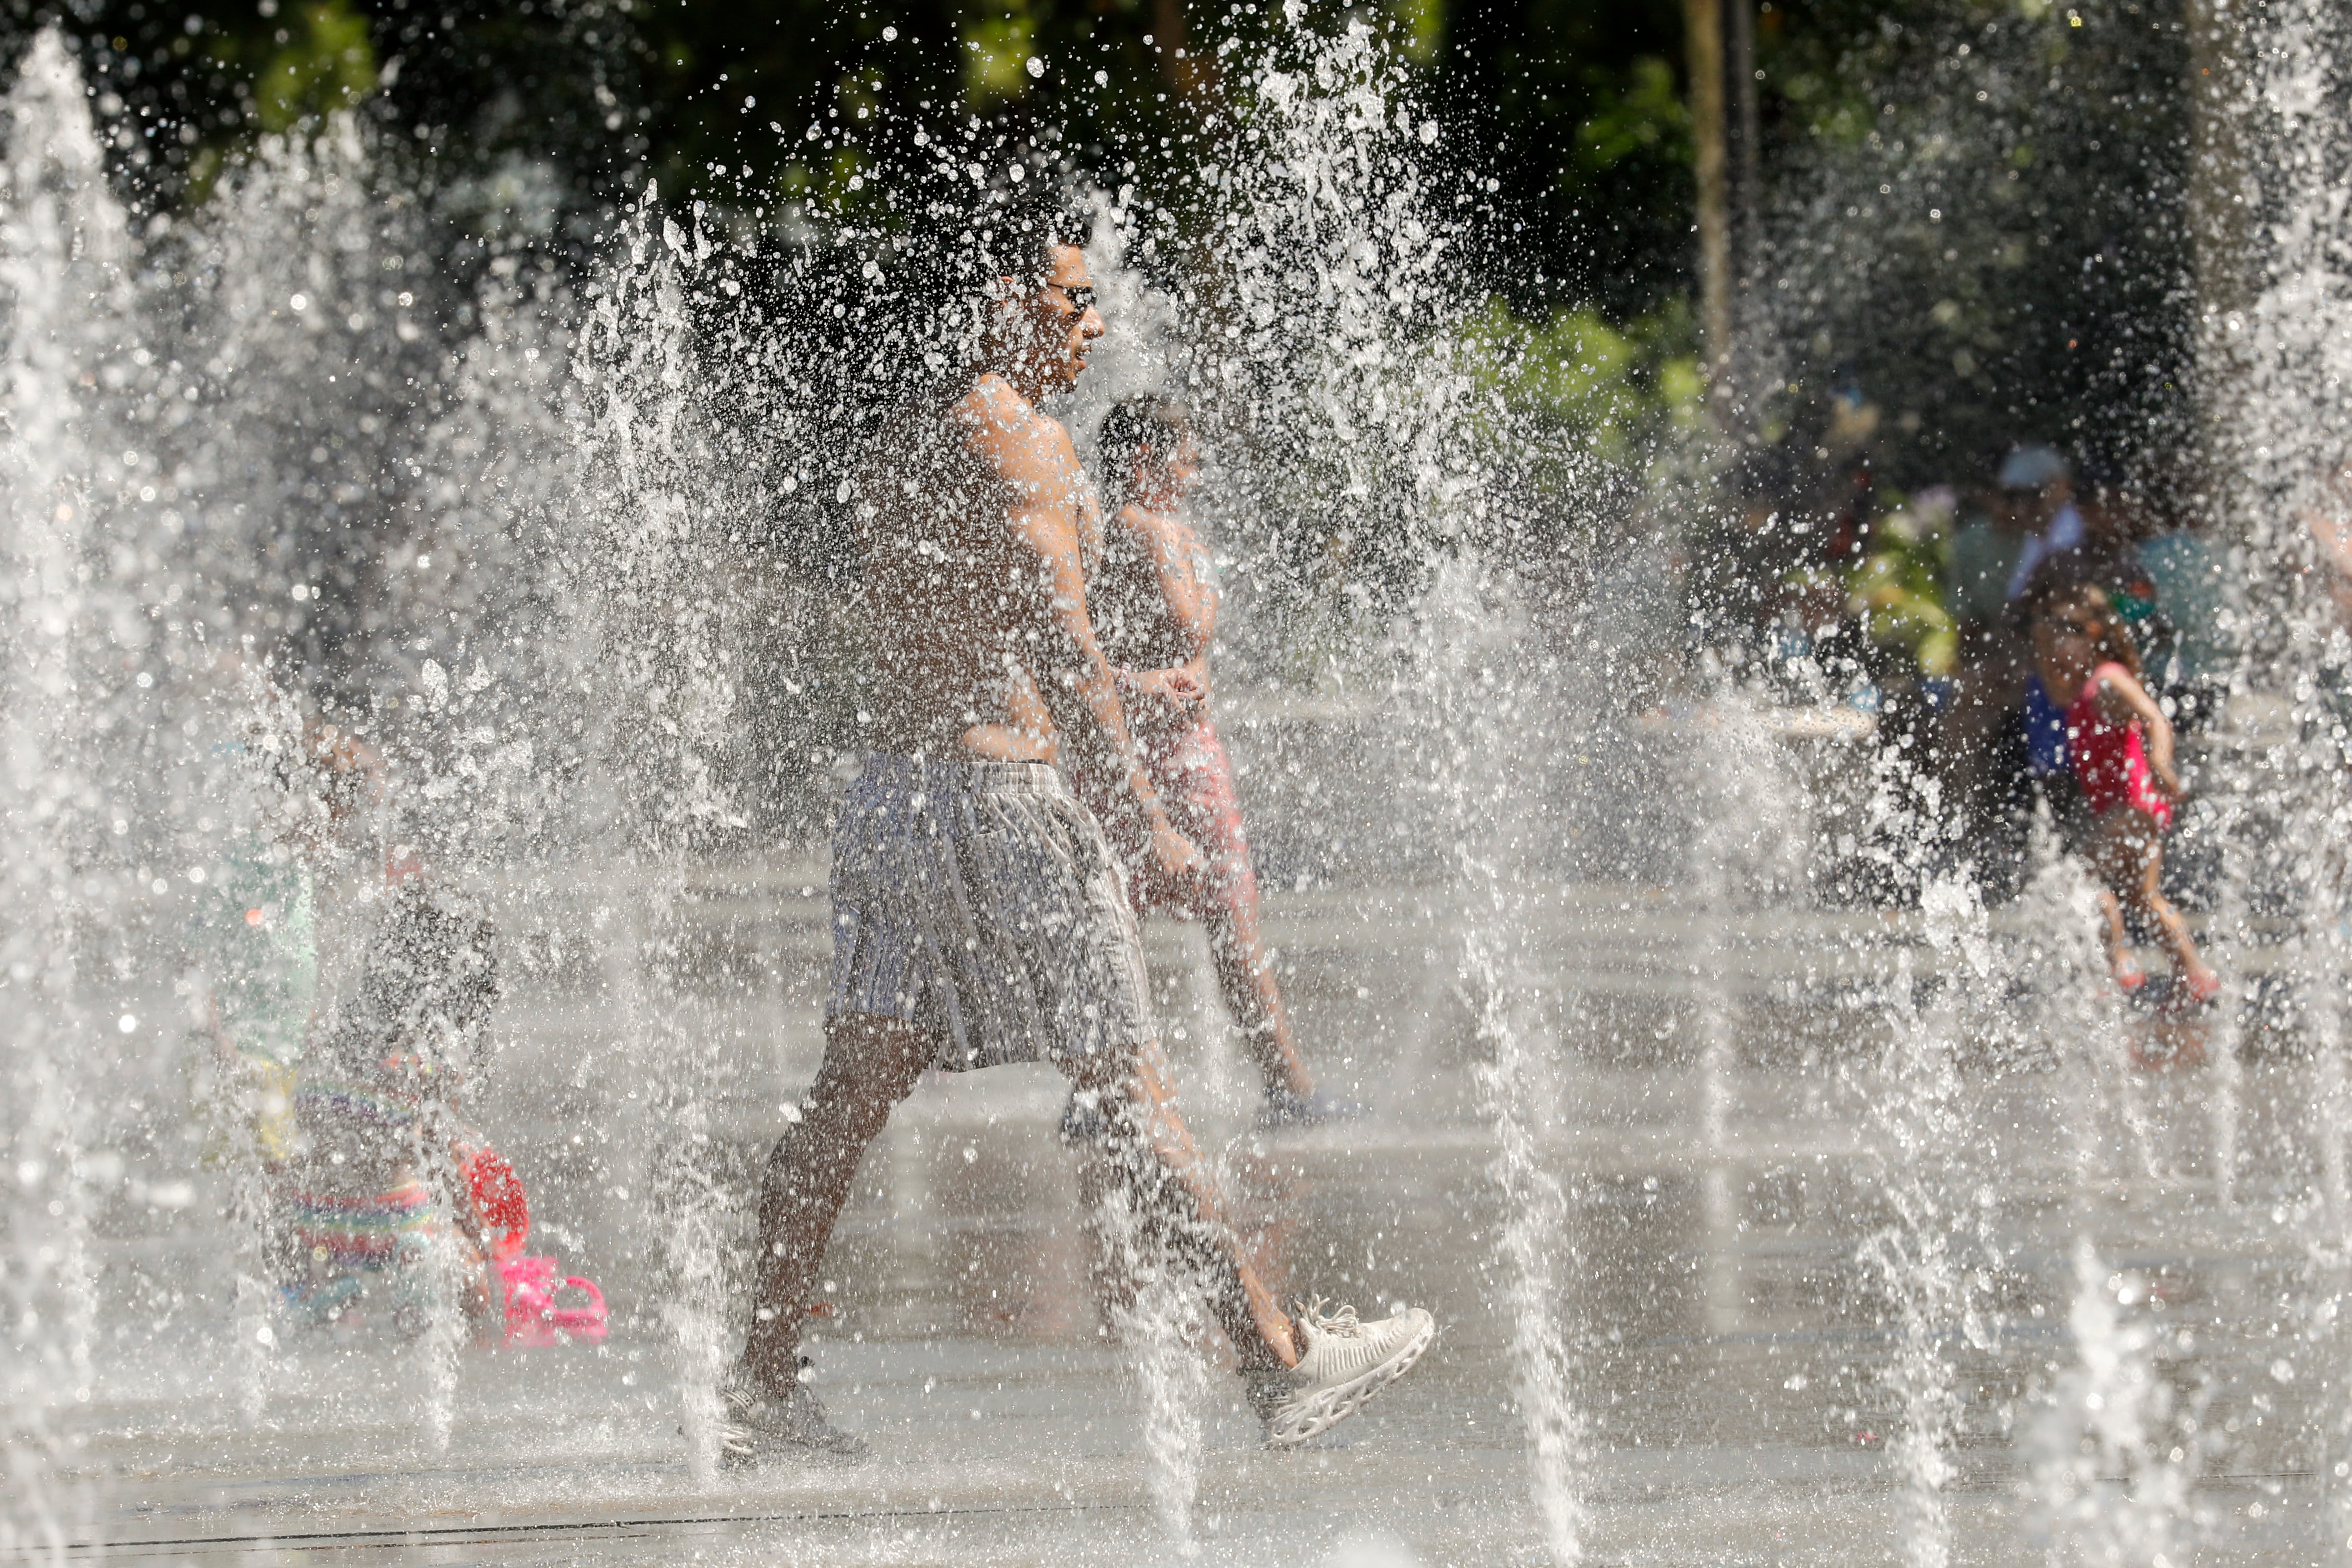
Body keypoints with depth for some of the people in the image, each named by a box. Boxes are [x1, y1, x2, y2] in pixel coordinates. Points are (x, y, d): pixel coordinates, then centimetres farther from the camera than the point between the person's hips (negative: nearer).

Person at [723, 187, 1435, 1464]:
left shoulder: (897, 440, 17)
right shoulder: (1015, 437, -12)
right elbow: (1061, 643, -19)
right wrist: (1145, 817, -19)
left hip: (892, 788, 9)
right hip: (1002, 793, -9)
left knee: (849, 1095, 9)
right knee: (1131, 1087, -5)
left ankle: (762, 1385, 8)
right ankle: (1279, 1360, -1)